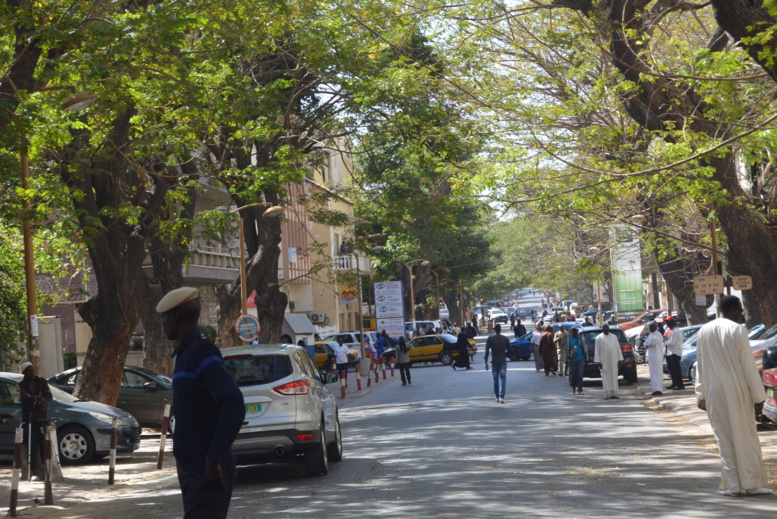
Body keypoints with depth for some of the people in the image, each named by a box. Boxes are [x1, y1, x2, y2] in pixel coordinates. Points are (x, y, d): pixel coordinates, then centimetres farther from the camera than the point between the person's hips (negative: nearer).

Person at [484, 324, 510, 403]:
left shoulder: (490, 339, -3)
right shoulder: (505, 338, -1)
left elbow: (487, 351, -7)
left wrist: (486, 363, -6)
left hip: (494, 362, 0)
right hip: (503, 361, 0)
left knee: (495, 379, 12)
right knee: (502, 379, -4)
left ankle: (497, 397, 19)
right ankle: (501, 397, -16)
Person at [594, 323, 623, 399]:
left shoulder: (614, 337, 11)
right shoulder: (599, 338, 3)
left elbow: (618, 348, 11)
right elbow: (597, 350, 0)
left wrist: (619, 359, 4)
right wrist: (598, 361, -7)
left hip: (613, 360, 3)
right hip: (604, 361, -3)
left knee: (614, 376, 2)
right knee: (605, 377, -3)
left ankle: (614, 393, 5)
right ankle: (607, 394, -1)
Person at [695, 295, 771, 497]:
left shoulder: (704, 331, 6)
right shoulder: (738, 330, -10)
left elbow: (700, 367, 10)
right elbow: (748, 365, -11)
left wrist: (701, 395, 15)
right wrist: (758, 395, -6)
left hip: (714, 394, 4)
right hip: (737, 392, -4)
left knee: (724, 438, 8)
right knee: (745, 436, 4)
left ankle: (732, 485, 8)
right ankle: (751, 483, 7)